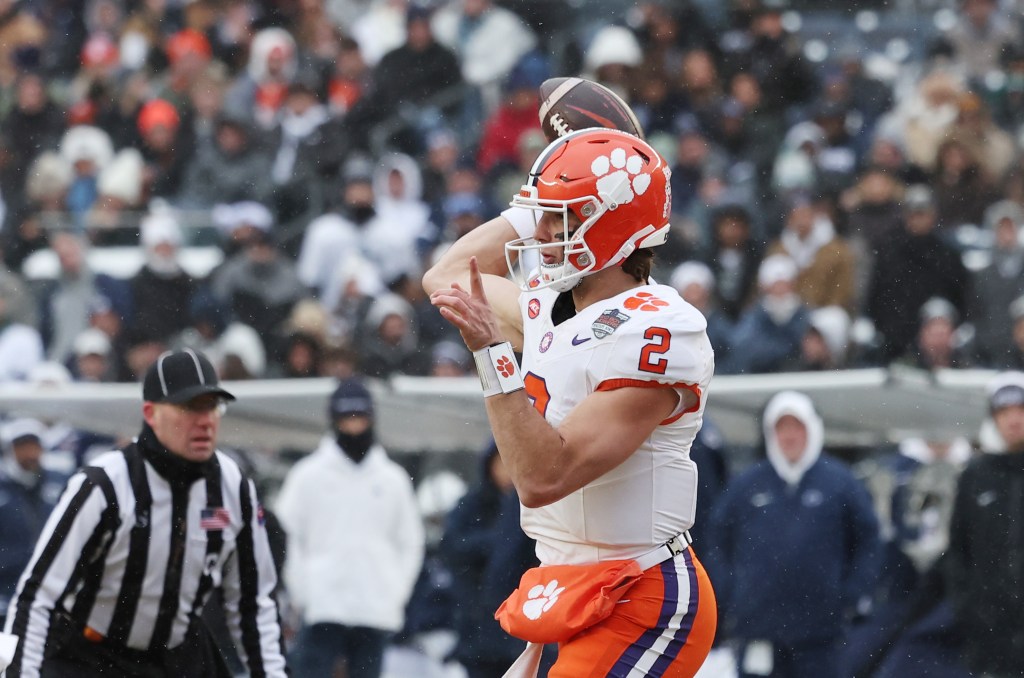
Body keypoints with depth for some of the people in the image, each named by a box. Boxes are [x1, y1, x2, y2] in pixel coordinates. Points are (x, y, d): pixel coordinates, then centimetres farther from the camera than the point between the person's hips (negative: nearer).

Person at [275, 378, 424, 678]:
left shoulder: (393, 479, 10)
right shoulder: (309, 475, 2)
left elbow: (410, 543, 14)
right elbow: (287, 538, 2)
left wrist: (396, 594, 3)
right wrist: (301, 593, -4)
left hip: (376, 611, 3)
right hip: (322, 608, -3)